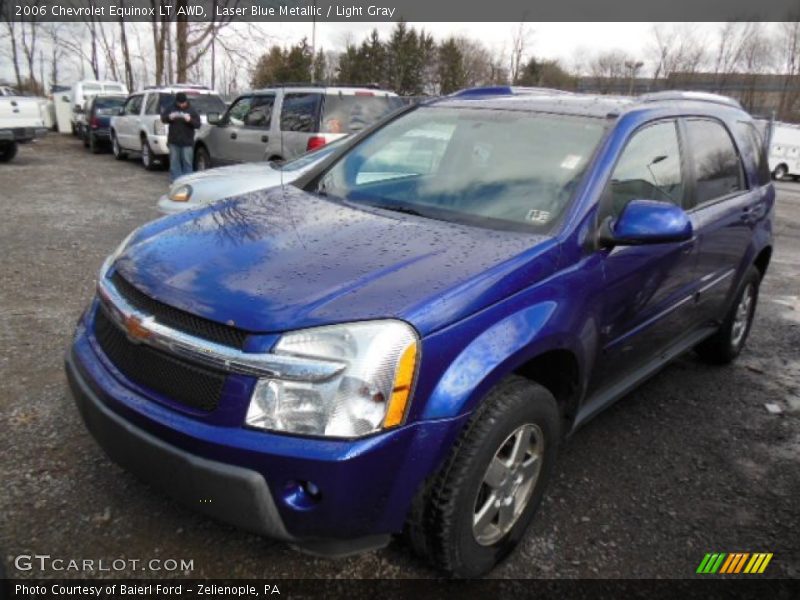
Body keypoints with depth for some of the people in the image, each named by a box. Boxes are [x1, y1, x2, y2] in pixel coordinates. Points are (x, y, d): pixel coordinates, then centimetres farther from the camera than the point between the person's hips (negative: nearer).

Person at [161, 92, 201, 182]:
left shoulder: (191, 111, 0)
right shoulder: (170, 109, 6)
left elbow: (198, 124, -5)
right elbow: (163, 118, 7)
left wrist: (190, 120, -24)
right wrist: (169, 117, -15)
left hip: (187, 142, -2)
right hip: (173, 141, 2)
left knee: (187, 162, -2)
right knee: (174, 162, 4)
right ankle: (175, 181, 9)